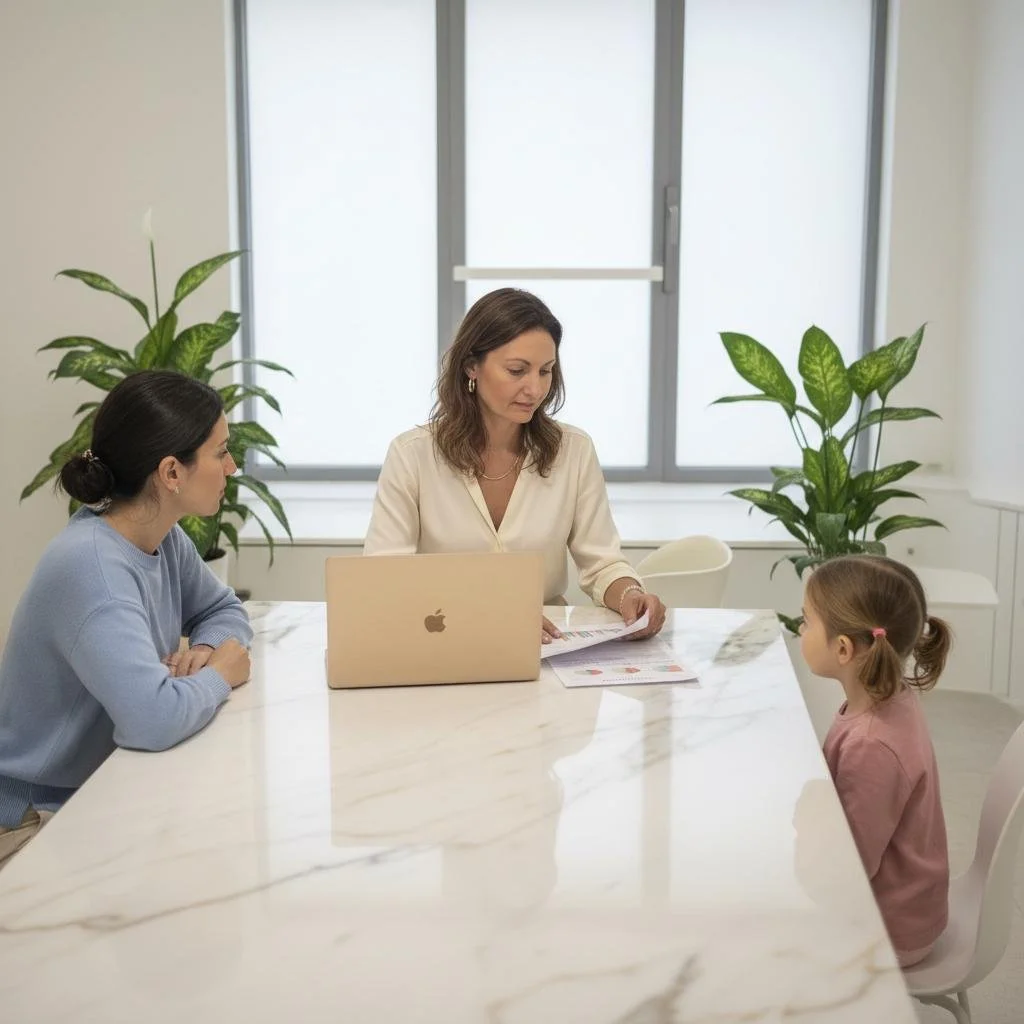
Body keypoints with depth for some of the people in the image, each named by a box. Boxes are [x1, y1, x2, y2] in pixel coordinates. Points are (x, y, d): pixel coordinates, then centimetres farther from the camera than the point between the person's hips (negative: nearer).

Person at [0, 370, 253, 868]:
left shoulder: (164, 539, -2)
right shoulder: (91, 566, -28)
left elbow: (225, 610, 15)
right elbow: (155, 717, -40)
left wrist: (206, 649, -8)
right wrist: (220, 675, -18)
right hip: (41, 816, -8)